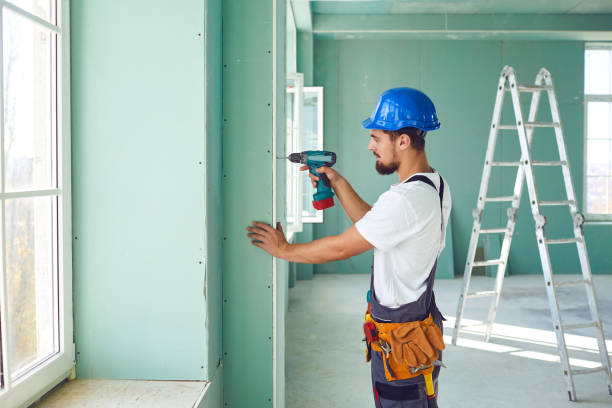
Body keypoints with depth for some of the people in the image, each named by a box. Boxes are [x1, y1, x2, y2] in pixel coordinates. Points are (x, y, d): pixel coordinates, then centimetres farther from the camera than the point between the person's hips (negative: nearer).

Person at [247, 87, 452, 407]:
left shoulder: (406, 199, -28)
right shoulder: (435, 186, 4)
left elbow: (340, 248, -19)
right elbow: (371, 224, 12)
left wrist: (283, 249, -6)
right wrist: (338, 183, 8)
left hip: (399, 342, -10)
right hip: (422, 320, 10)